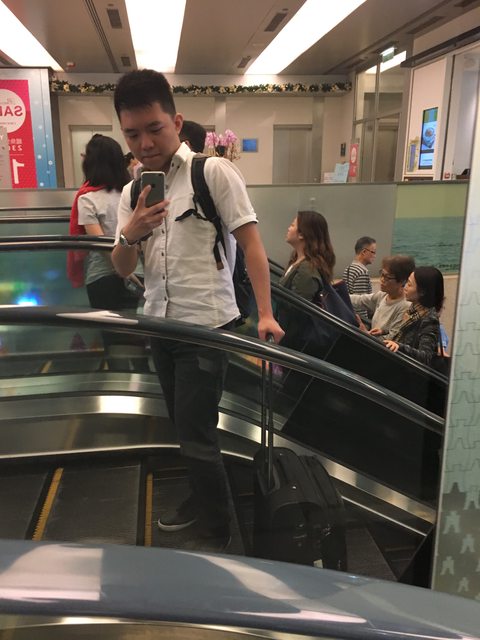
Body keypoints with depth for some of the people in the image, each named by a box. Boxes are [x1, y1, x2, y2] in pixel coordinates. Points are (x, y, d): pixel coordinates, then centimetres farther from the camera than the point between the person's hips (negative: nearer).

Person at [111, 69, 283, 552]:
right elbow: (121, 270, 8)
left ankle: (217, 534, 17)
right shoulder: (132, 193, 8)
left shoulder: (213, 173, -9)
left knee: (197, 434, -3)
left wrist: (265, 314, -20)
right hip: (160, 327, 7)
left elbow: (251, 244, -11)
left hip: (207, 326, -6)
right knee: (185, 427, 20)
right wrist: (129, 235, -14)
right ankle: (201, 498, 41)